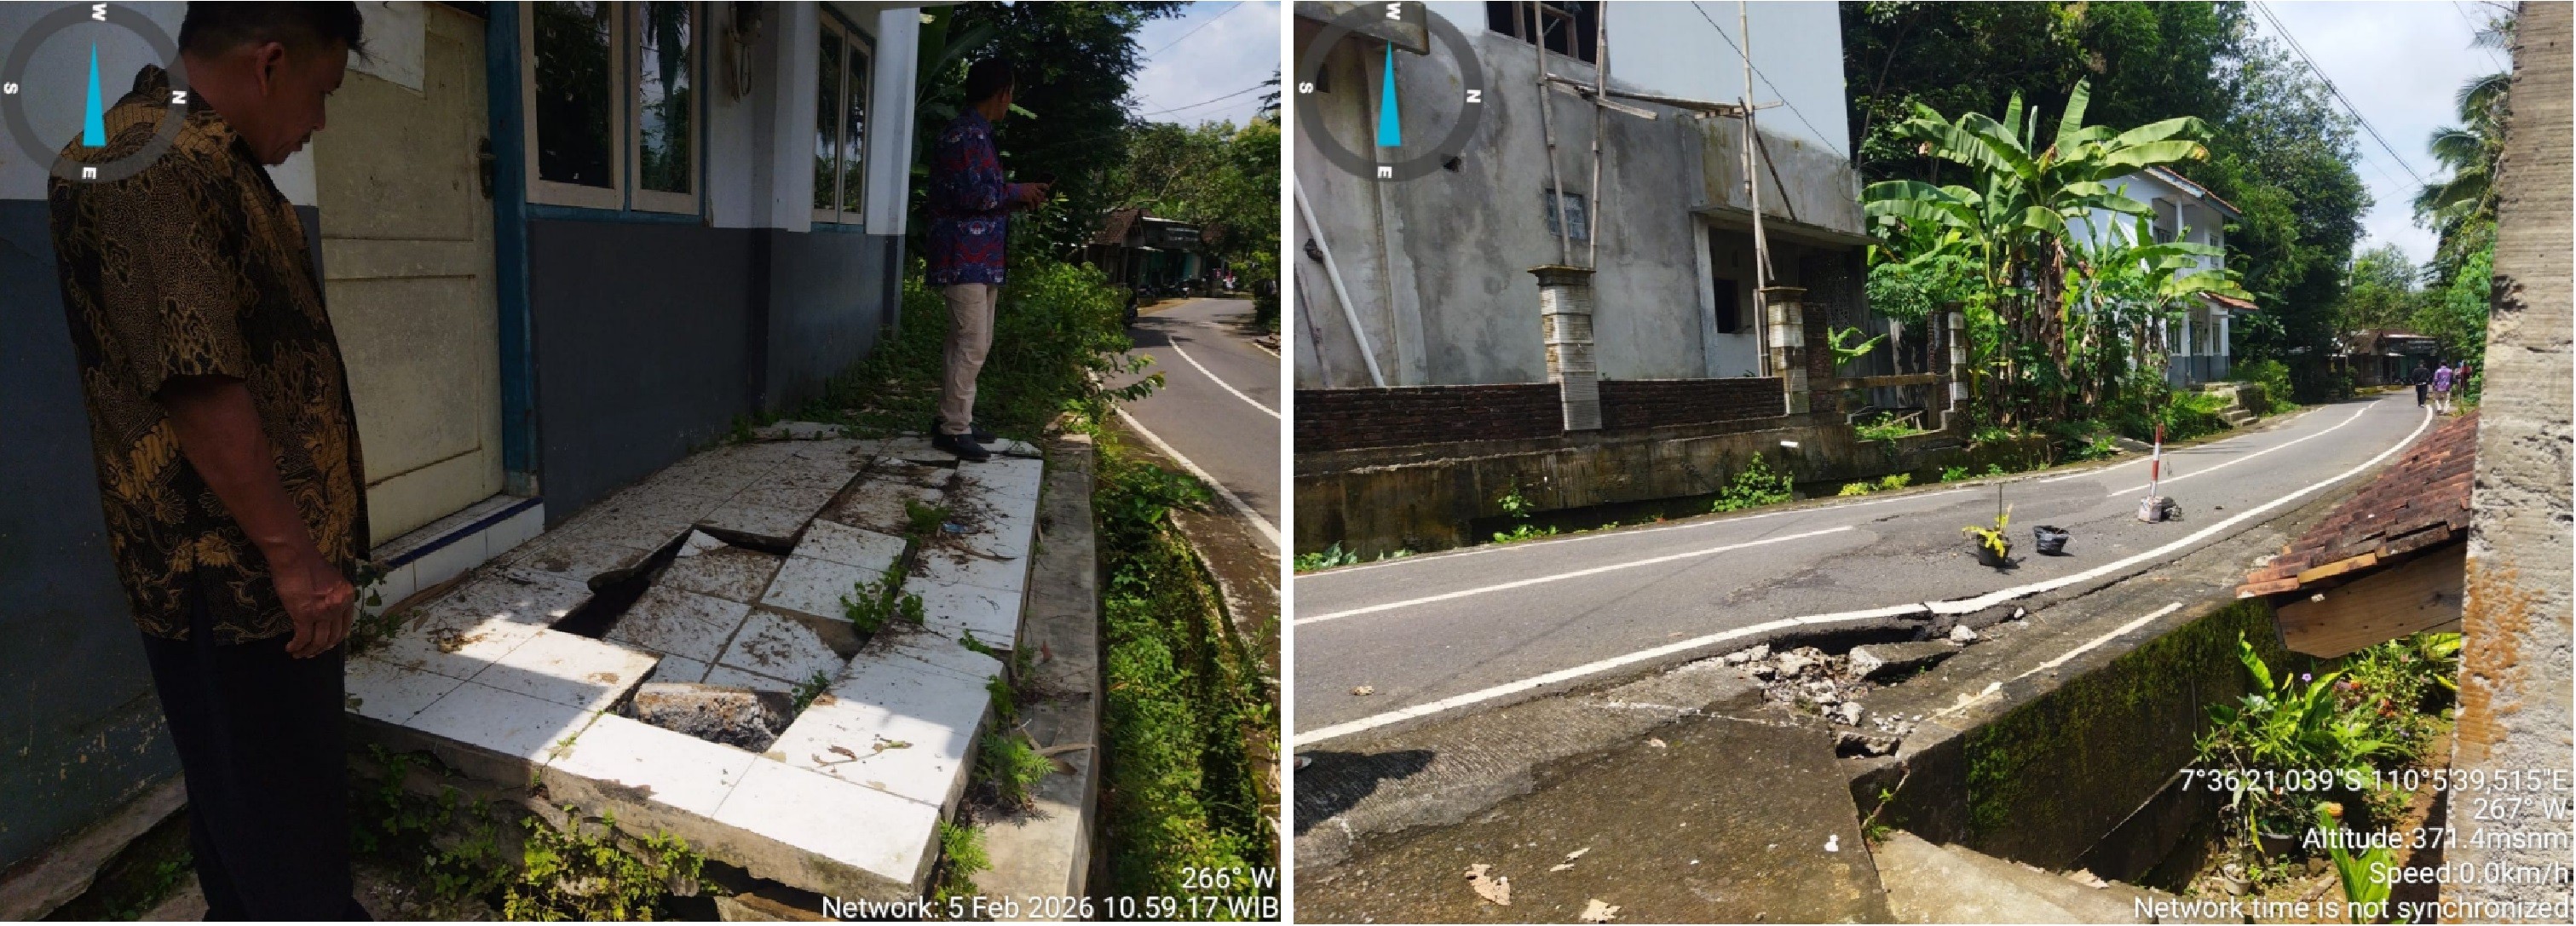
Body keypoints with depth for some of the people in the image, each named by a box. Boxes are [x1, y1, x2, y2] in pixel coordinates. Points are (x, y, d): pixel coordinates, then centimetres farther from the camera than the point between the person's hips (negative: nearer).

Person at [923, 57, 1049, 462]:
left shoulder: (977, 134, 18)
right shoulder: (964, 134, -14)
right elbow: (970, 193, -22)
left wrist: (1016, 199, 9)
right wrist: (1017, 192, -10)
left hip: (981, 258, 10)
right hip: (965, 258, -10)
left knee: (973, 344, 14)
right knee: (971, 346, -10)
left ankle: (956, 418, 21)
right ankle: (952, 429, -5)